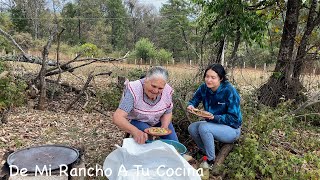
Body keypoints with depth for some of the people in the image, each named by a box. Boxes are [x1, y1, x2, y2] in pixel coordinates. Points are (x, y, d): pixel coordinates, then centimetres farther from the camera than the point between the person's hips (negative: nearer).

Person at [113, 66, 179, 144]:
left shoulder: (167, 91, -22)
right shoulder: (134, 90, -34)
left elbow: (167, 113, -4)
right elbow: (118, 117, -43)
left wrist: (164, 127, -25)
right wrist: (135, 131, -60)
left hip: (158, 121, 4)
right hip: (137, 121, -3)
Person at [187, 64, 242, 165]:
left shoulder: (229, 91, -24)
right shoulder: (204, 88, -8)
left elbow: (234, 118, -23)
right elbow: (194, 100, 3)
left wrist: (214, 117, -35)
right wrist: (191, 106, -21)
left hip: (232, 129, -6)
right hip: (213, 125, 6)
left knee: (203, 127, -29)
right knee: (192, 128, -14)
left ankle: (211, 160, -10)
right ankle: (205, 153, 8)